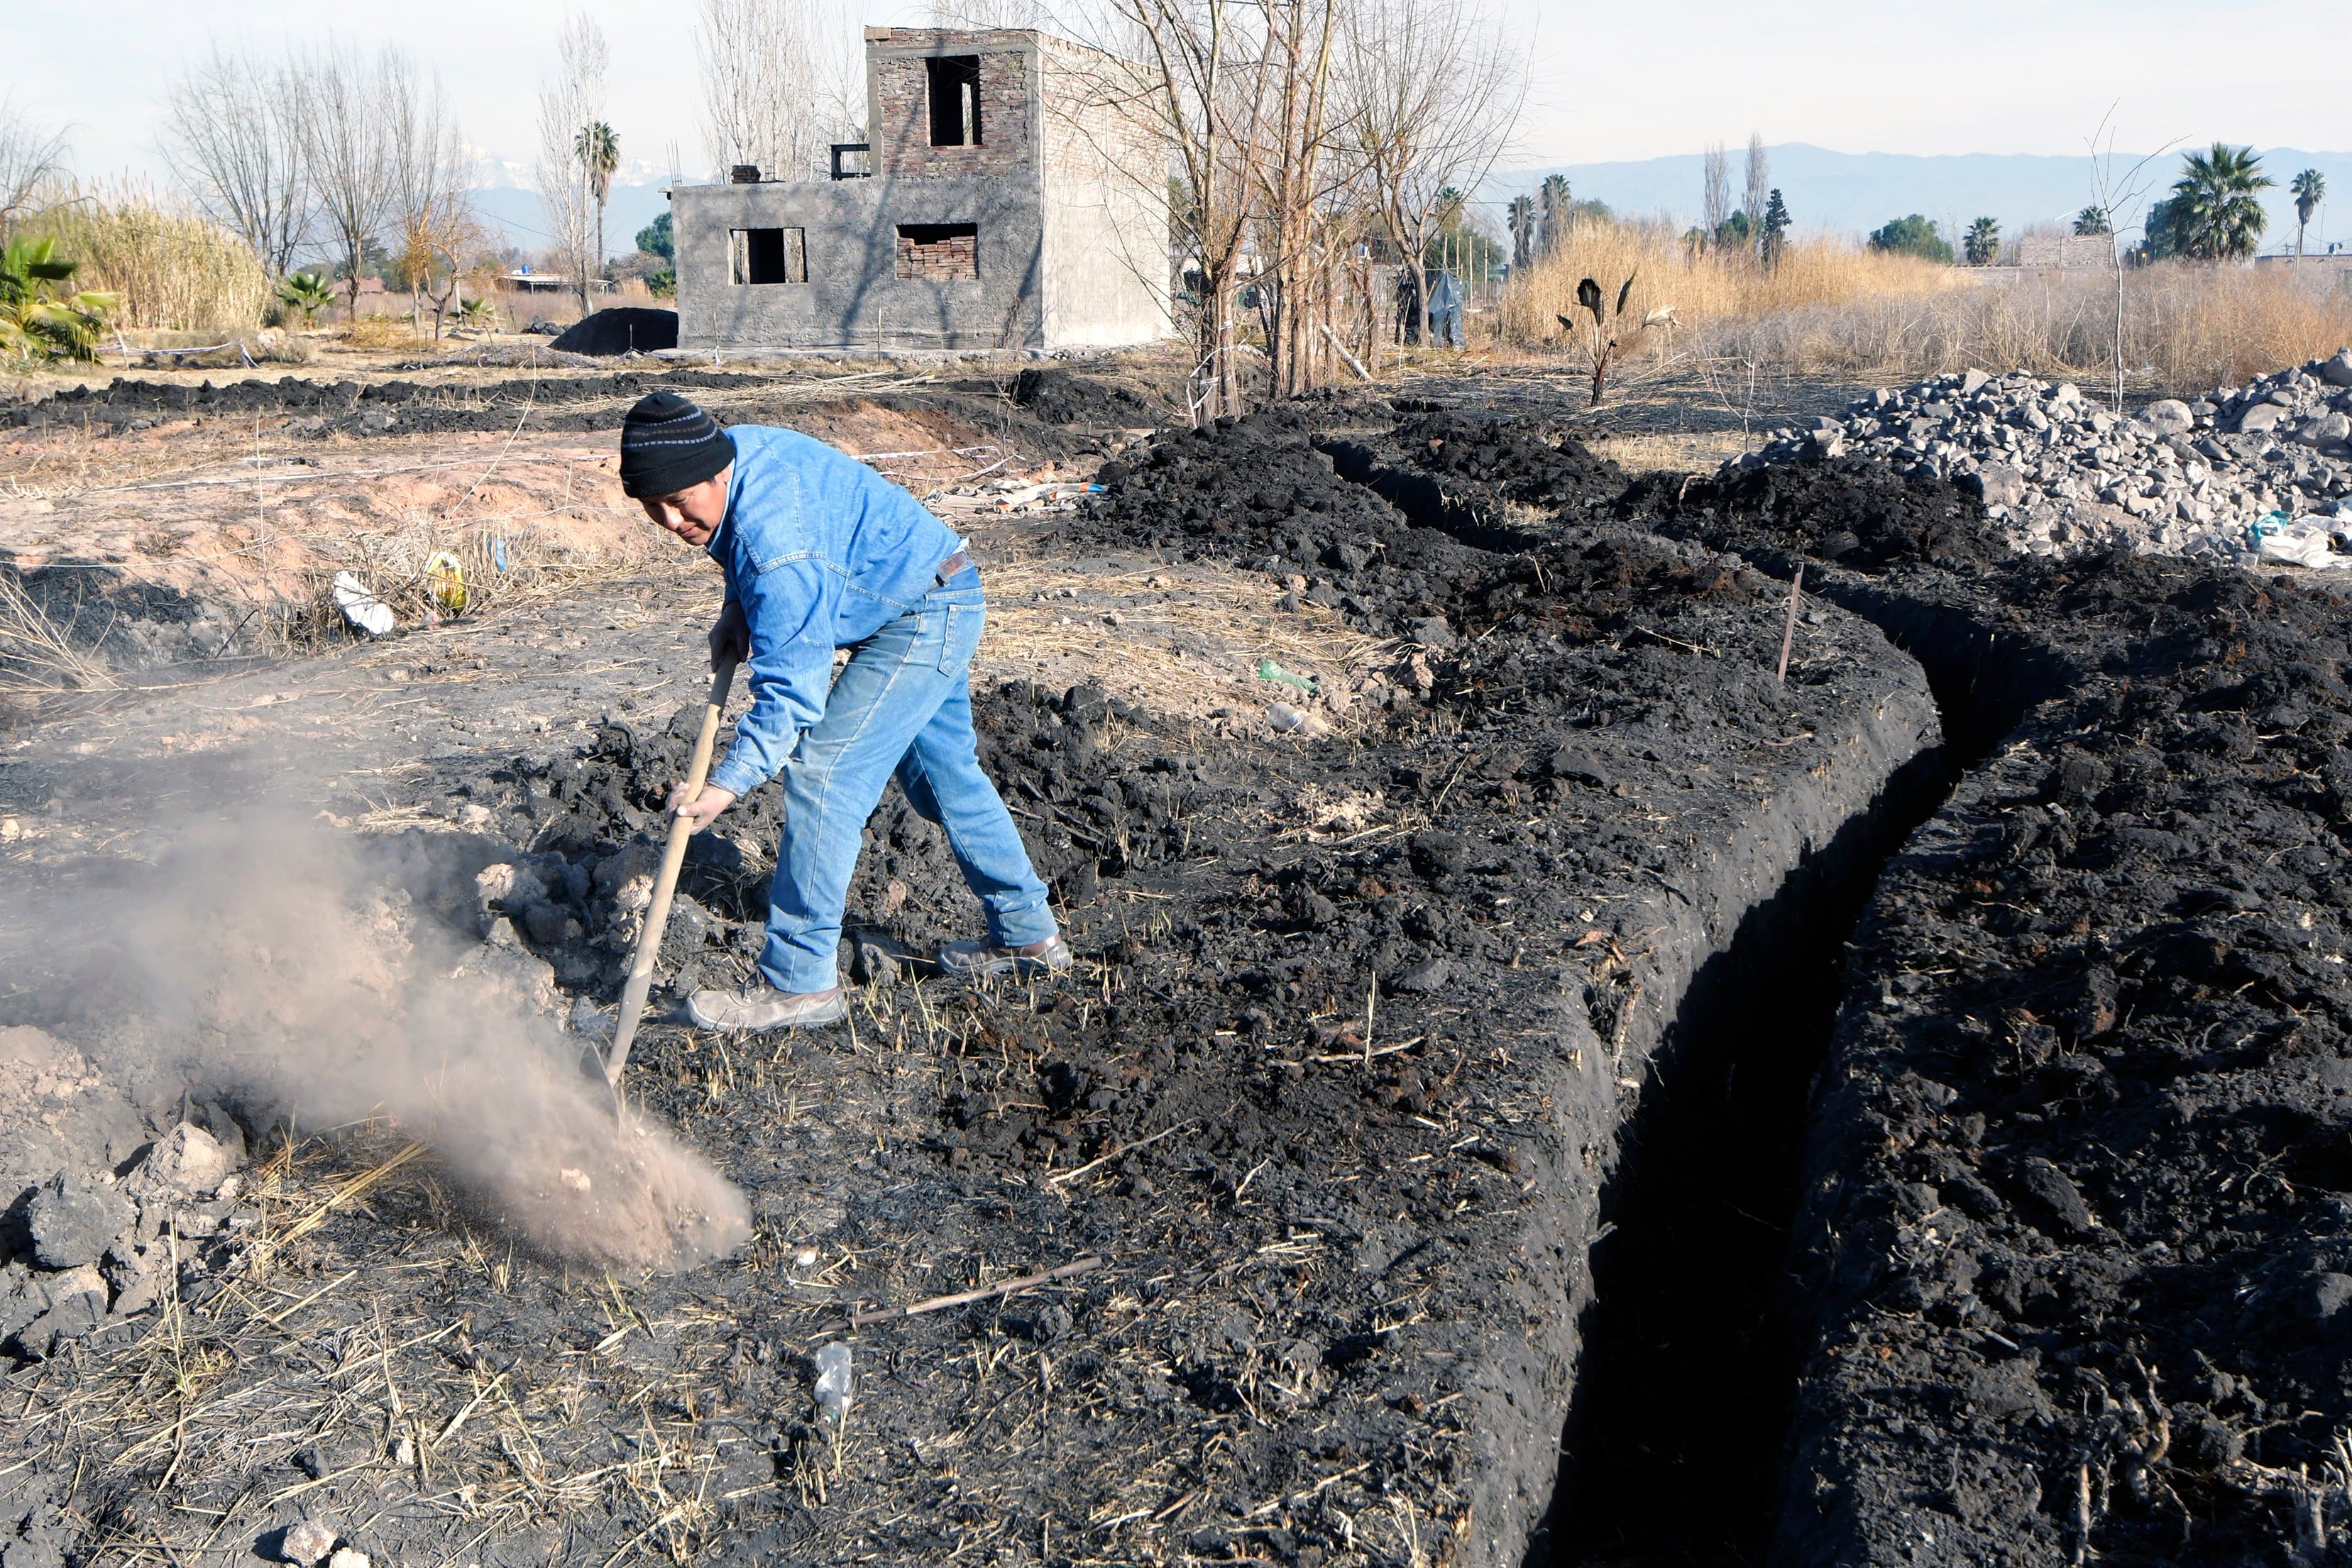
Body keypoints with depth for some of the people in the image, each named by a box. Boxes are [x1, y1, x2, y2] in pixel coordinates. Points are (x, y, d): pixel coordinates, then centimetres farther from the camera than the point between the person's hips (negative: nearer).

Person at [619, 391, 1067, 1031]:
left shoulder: (777, 538, -32)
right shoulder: (736, 447, -4)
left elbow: (791, 686, -31)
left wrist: (727, 785, -33)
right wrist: (738, 610, 1)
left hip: (924, 619, -11)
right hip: (936, 607, 11)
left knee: (823, 773, -14)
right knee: (945, 774, 20)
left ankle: (799, 983, -9)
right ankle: (1029, 935, 33)